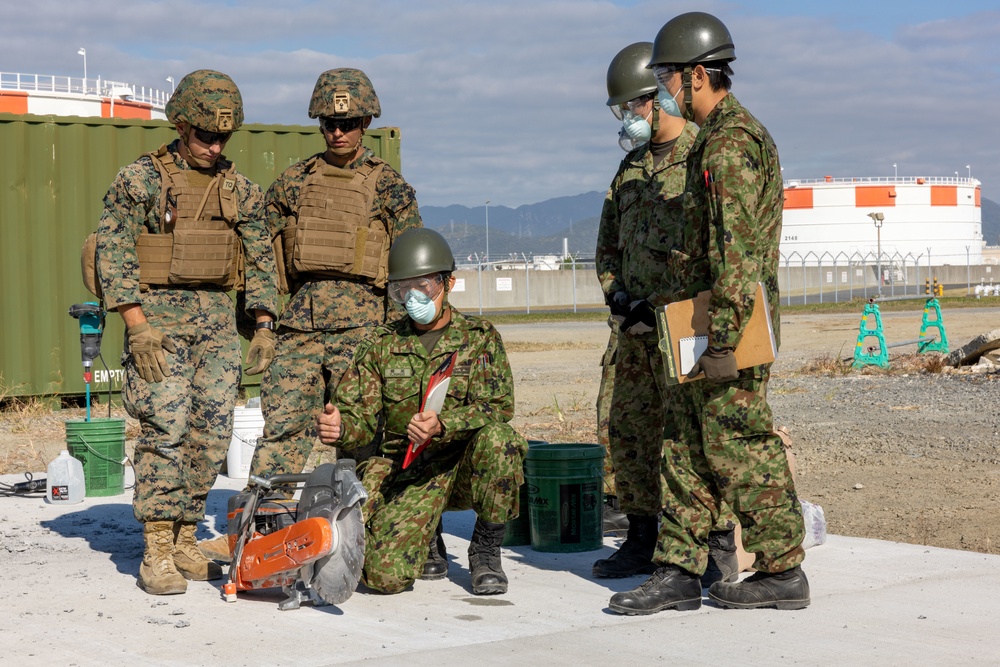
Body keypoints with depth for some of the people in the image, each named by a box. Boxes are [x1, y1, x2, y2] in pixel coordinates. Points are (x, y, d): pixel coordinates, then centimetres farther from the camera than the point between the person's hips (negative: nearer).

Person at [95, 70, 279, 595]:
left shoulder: (239, 189, 11)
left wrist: (264, 328, 8)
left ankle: (185, 539, 11)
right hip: (157, 312, -5)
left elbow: (260, 258, 16)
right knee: (166, 426, -13)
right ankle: (156, 554, -10)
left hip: (216, 315, 5)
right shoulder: (139, 180, -2)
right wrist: (138, 324, -15)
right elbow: (112, 253, -7)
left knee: (213, 429, 0)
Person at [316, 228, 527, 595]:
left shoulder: (479, 337, 1)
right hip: (405, 472, 1)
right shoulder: (381, 344, 7)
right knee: (385, 575, -22)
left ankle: (485, 550, -11)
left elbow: (498, 406, -11)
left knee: (497, 437, -35)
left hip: (465, 466, -1)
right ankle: (422, 530, 17)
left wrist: (442, 424, -29)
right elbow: (360, 416, 4)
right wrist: (338, 427, -21)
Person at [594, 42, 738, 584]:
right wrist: (617, 296, 4)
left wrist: (662, 303, -16)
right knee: (630, 431, 10)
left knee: (691, 432, -10)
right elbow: (608, 243, 23)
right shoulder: (631, 167, 17)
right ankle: (641, 542, 20)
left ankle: (718, 547, 0)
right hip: (638, 323, 8)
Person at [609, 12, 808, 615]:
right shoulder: (732, 135, 17)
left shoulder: (728, 143, -16)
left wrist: (722, 339, -25)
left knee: (738, 447, -3)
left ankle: (784, 572, 7)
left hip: (729, 323, -10)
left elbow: (738, 250, -23)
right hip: (713, 325, 10)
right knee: (691, 446, 10)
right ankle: (678, 573, 13)